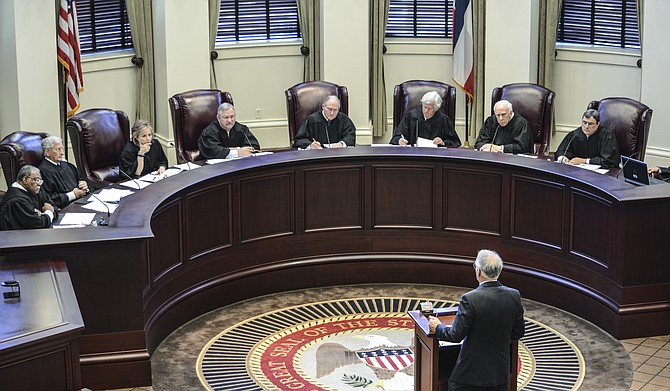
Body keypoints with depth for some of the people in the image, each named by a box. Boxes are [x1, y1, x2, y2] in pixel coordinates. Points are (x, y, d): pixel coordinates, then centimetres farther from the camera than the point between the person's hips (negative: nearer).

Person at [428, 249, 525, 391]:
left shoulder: (470, 299, -20)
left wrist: (437, 328, 6)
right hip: (501, 371, 5)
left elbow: (456, 335, -13)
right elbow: (518, 333, 5)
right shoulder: (514, 296, -5)